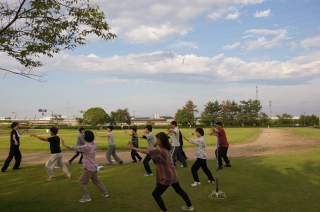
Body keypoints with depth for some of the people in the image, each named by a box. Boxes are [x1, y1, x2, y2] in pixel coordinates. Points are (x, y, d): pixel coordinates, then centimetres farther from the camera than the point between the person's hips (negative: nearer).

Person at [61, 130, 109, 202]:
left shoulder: (86, 147, -22)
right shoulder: (94, 144, 1)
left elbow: (75, 148, -21)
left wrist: (65, 145, -11)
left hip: (89, 168, -9)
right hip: (94, 167, 9)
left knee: (81, 182, 3)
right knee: (96, 181, 25)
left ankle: (87, 197, 7)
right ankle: (105, 193, 33)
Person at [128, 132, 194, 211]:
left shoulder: (160, 151, -24)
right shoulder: (166, 149, 5)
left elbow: (147, 151, -29)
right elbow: (153, 151, 18)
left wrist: (133, 148, -29)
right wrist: (155, 145, 0)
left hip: (167, 177, -10)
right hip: (172, 175, 10)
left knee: (155, 194, 0)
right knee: (179, 190, 26)